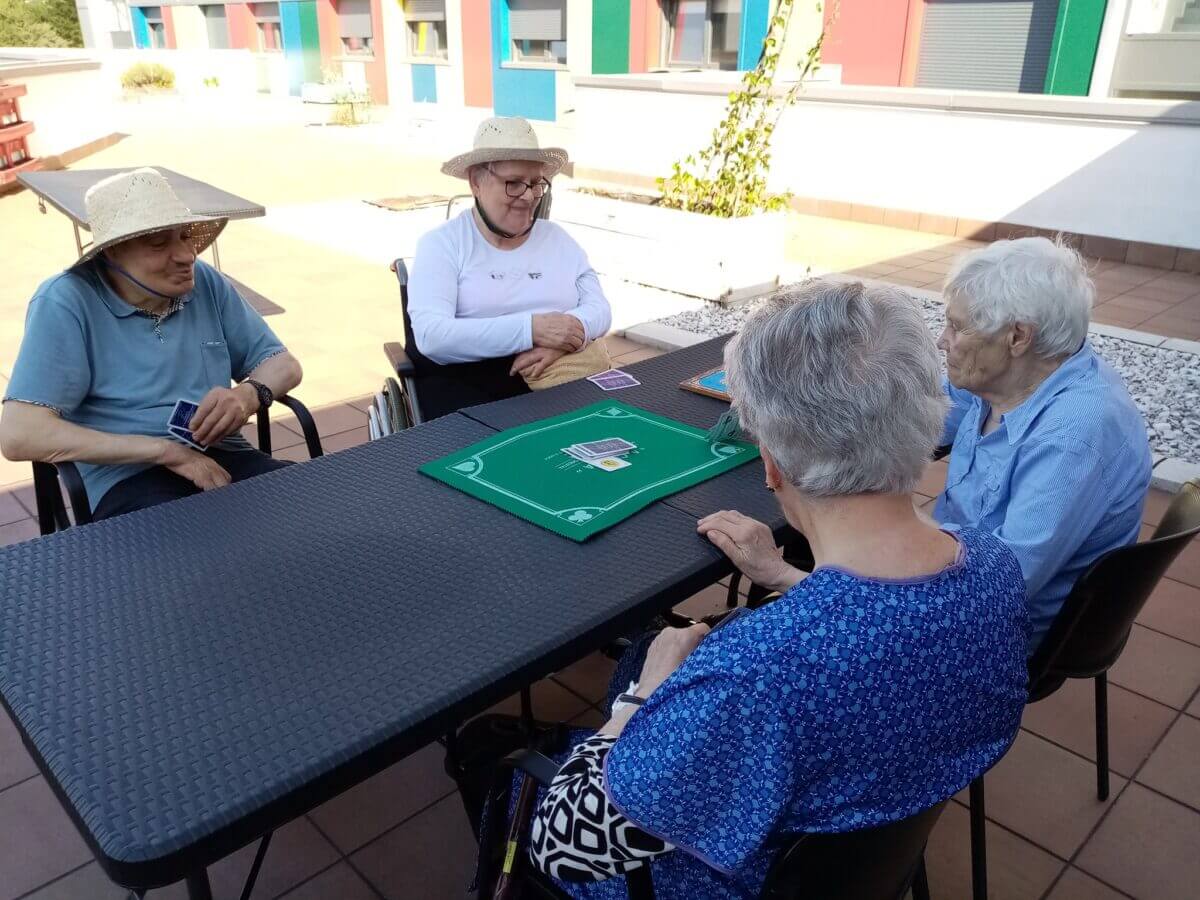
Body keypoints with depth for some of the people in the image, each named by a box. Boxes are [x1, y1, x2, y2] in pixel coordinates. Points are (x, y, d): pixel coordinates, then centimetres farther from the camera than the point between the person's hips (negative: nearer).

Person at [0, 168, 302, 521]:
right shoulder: (66, 302, -6)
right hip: (127, 476, -5)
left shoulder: (205, 282, 9)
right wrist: (166, 450, -18)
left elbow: (283, 365, 16)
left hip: (224, 458, 6)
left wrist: (249, 394, -10)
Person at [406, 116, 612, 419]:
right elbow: (431, 336, -14)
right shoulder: (441, 244, 1)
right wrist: (531, 329, -21)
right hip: (467, 386, -4)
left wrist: (562, 339, -16)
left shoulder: (557, 238, 15)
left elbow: (599, 309, 8)